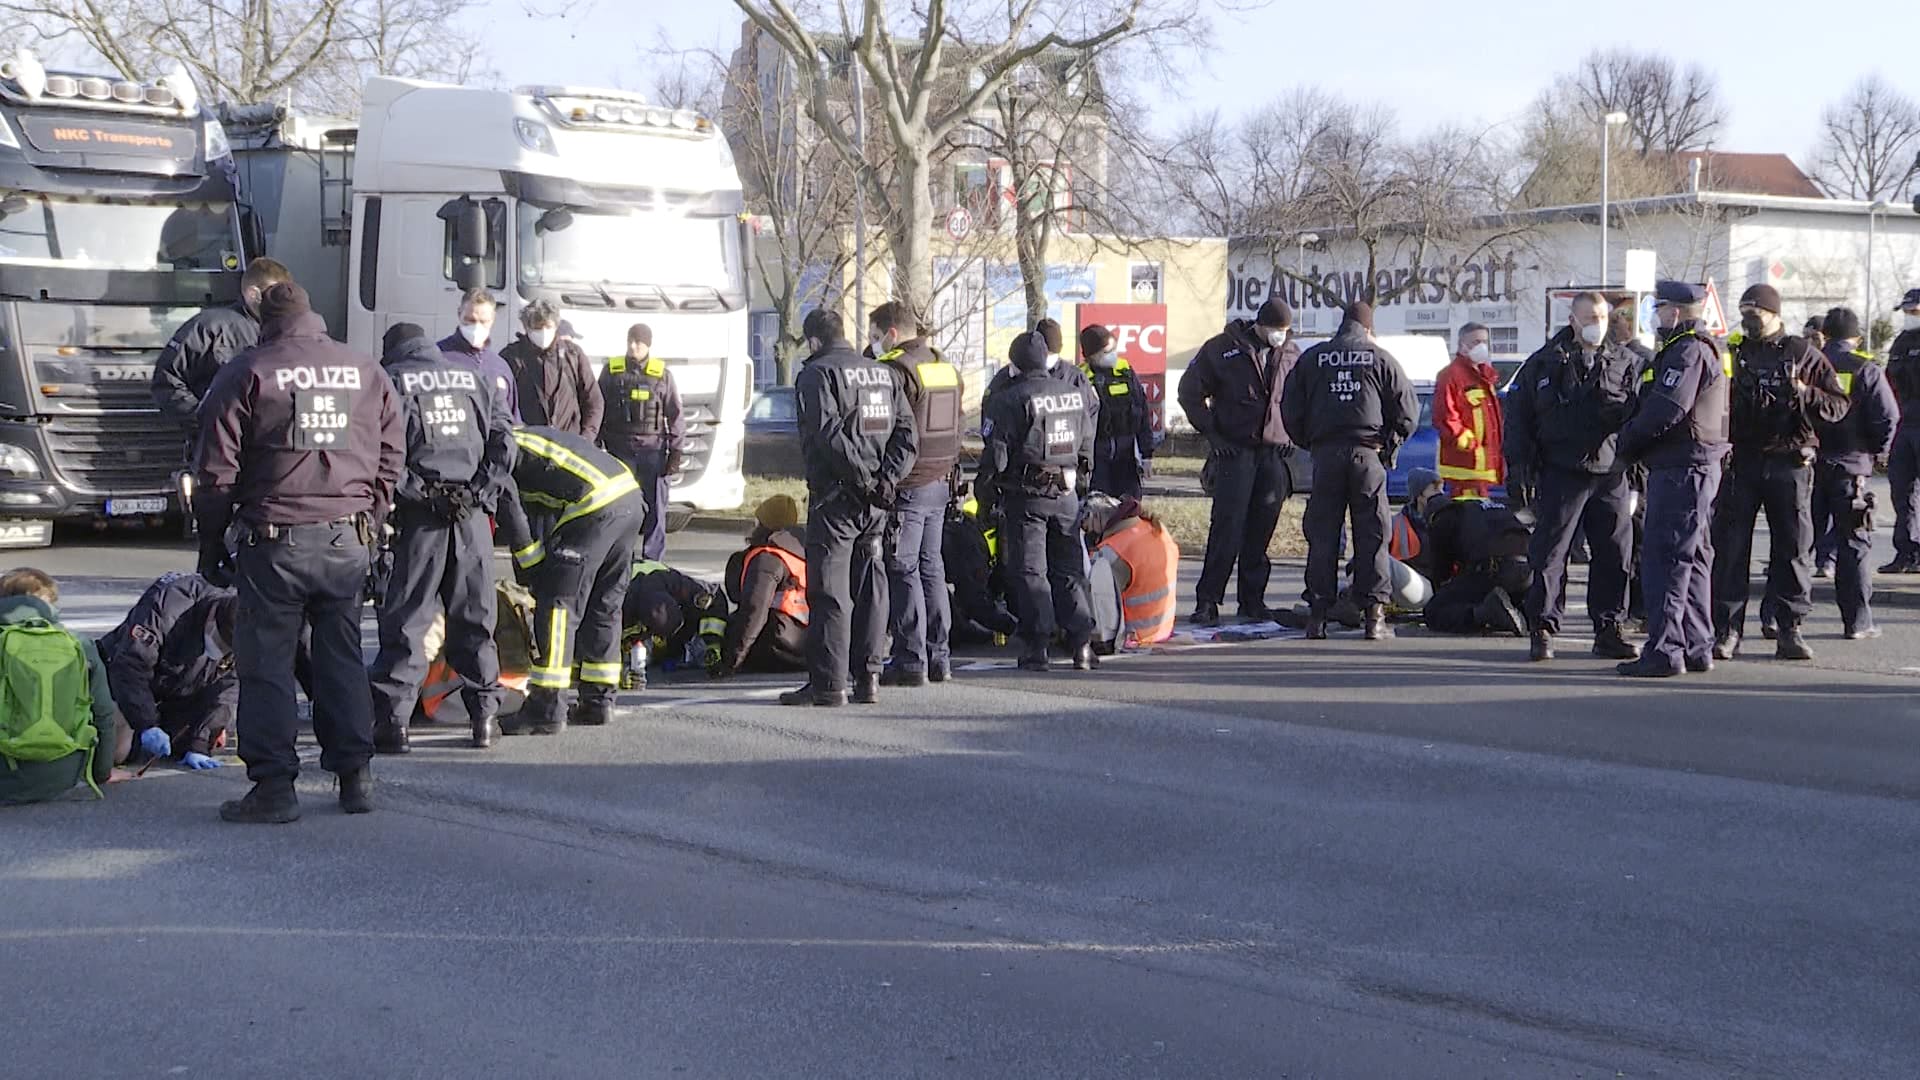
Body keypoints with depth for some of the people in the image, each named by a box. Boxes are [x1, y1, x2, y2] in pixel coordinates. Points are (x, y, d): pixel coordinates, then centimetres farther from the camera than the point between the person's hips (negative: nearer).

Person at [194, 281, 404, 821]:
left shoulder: (246, 373, -2)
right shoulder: (367, 372, 9)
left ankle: (273, 786, 2)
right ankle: (355, 776, 15)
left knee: (266, 664, 3)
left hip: (275, 539, -4)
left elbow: (217, 469, -3)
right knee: (342, 658, 13)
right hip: (348, 541, 4)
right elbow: (392, 459, 12)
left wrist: (211, 533, 10)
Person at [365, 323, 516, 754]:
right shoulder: (472, 377, 17)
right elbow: (502, 429, 9)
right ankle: (484, 717, 14)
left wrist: (404, 489, -3)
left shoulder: (393, 380, 4)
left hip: (423, 511, -3)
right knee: (475, 618, 12)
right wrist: (493, 477, 4)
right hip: (474, 511, 4)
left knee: (405, 619, -1)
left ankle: (392, 722, -5)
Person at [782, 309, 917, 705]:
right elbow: (907, 432, 7)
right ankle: (868, 677, 13)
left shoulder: (817, 374, -5)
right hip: (876, 501, 6)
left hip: (835, 497, -6)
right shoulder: (884, 373, 16)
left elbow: (829, 433, -19)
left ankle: (828, 683, -6)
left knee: (829, 590, -4)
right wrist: (887, 478, -3)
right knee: (870, 588, 11)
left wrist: (863, 478, -16)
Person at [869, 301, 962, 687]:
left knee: (902, 572, -4)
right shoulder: (947, 368, 13)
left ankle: (911, 661, -4)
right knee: (932, 568, 14)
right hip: (940, 483, 8)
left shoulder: (895, 371, -14)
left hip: (906, 486, -8)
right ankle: (939, 658, 17)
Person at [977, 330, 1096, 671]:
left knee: (1029, 571, 0)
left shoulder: (1010, 399, -11)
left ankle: (1037, 648, -3)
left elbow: (996, 454, -11)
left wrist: (986, 497, -1)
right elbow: (1087, 447, 15)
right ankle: (1081, 644, 6)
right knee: (1069, 570, 11)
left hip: (1026, 495, -5)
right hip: (1067, 494, 5)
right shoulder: (1075, 394, 8)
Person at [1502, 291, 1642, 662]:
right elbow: (1518, 413, 7)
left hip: (1611, 475, 2)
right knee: (1549, 553, -3)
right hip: (1561, 470, -2)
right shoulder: (1544, 363, 5)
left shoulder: (1626, 362, 10)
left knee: (1615, 554, 5)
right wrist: (1520, 462, 1)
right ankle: (1542, 629, 3)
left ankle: (1608, 629, 14)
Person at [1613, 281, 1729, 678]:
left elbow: (1666, 408, -23)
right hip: (1696, 465, 11)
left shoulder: (1687, 352, -14)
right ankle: (1696, 648, 19)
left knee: (1665, 558, -10)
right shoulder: (1702, 349, 21)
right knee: (1691, 558, 14)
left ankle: (1664, 650, -12)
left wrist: (1627, 440, -10)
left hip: (1679, 467, -11)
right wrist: (1635, 439, 9)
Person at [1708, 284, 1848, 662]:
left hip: (1790, 464, -1)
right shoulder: (1732, 354, 9)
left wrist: (1806, 395, -13)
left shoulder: (1802, 355, 5)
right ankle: (1726, 631, 3)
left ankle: (1790, 630, 10)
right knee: (1730, 547, -1)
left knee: (1794, 548, 2)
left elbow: (1839, 405, 5)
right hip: (1740, 462, 1)